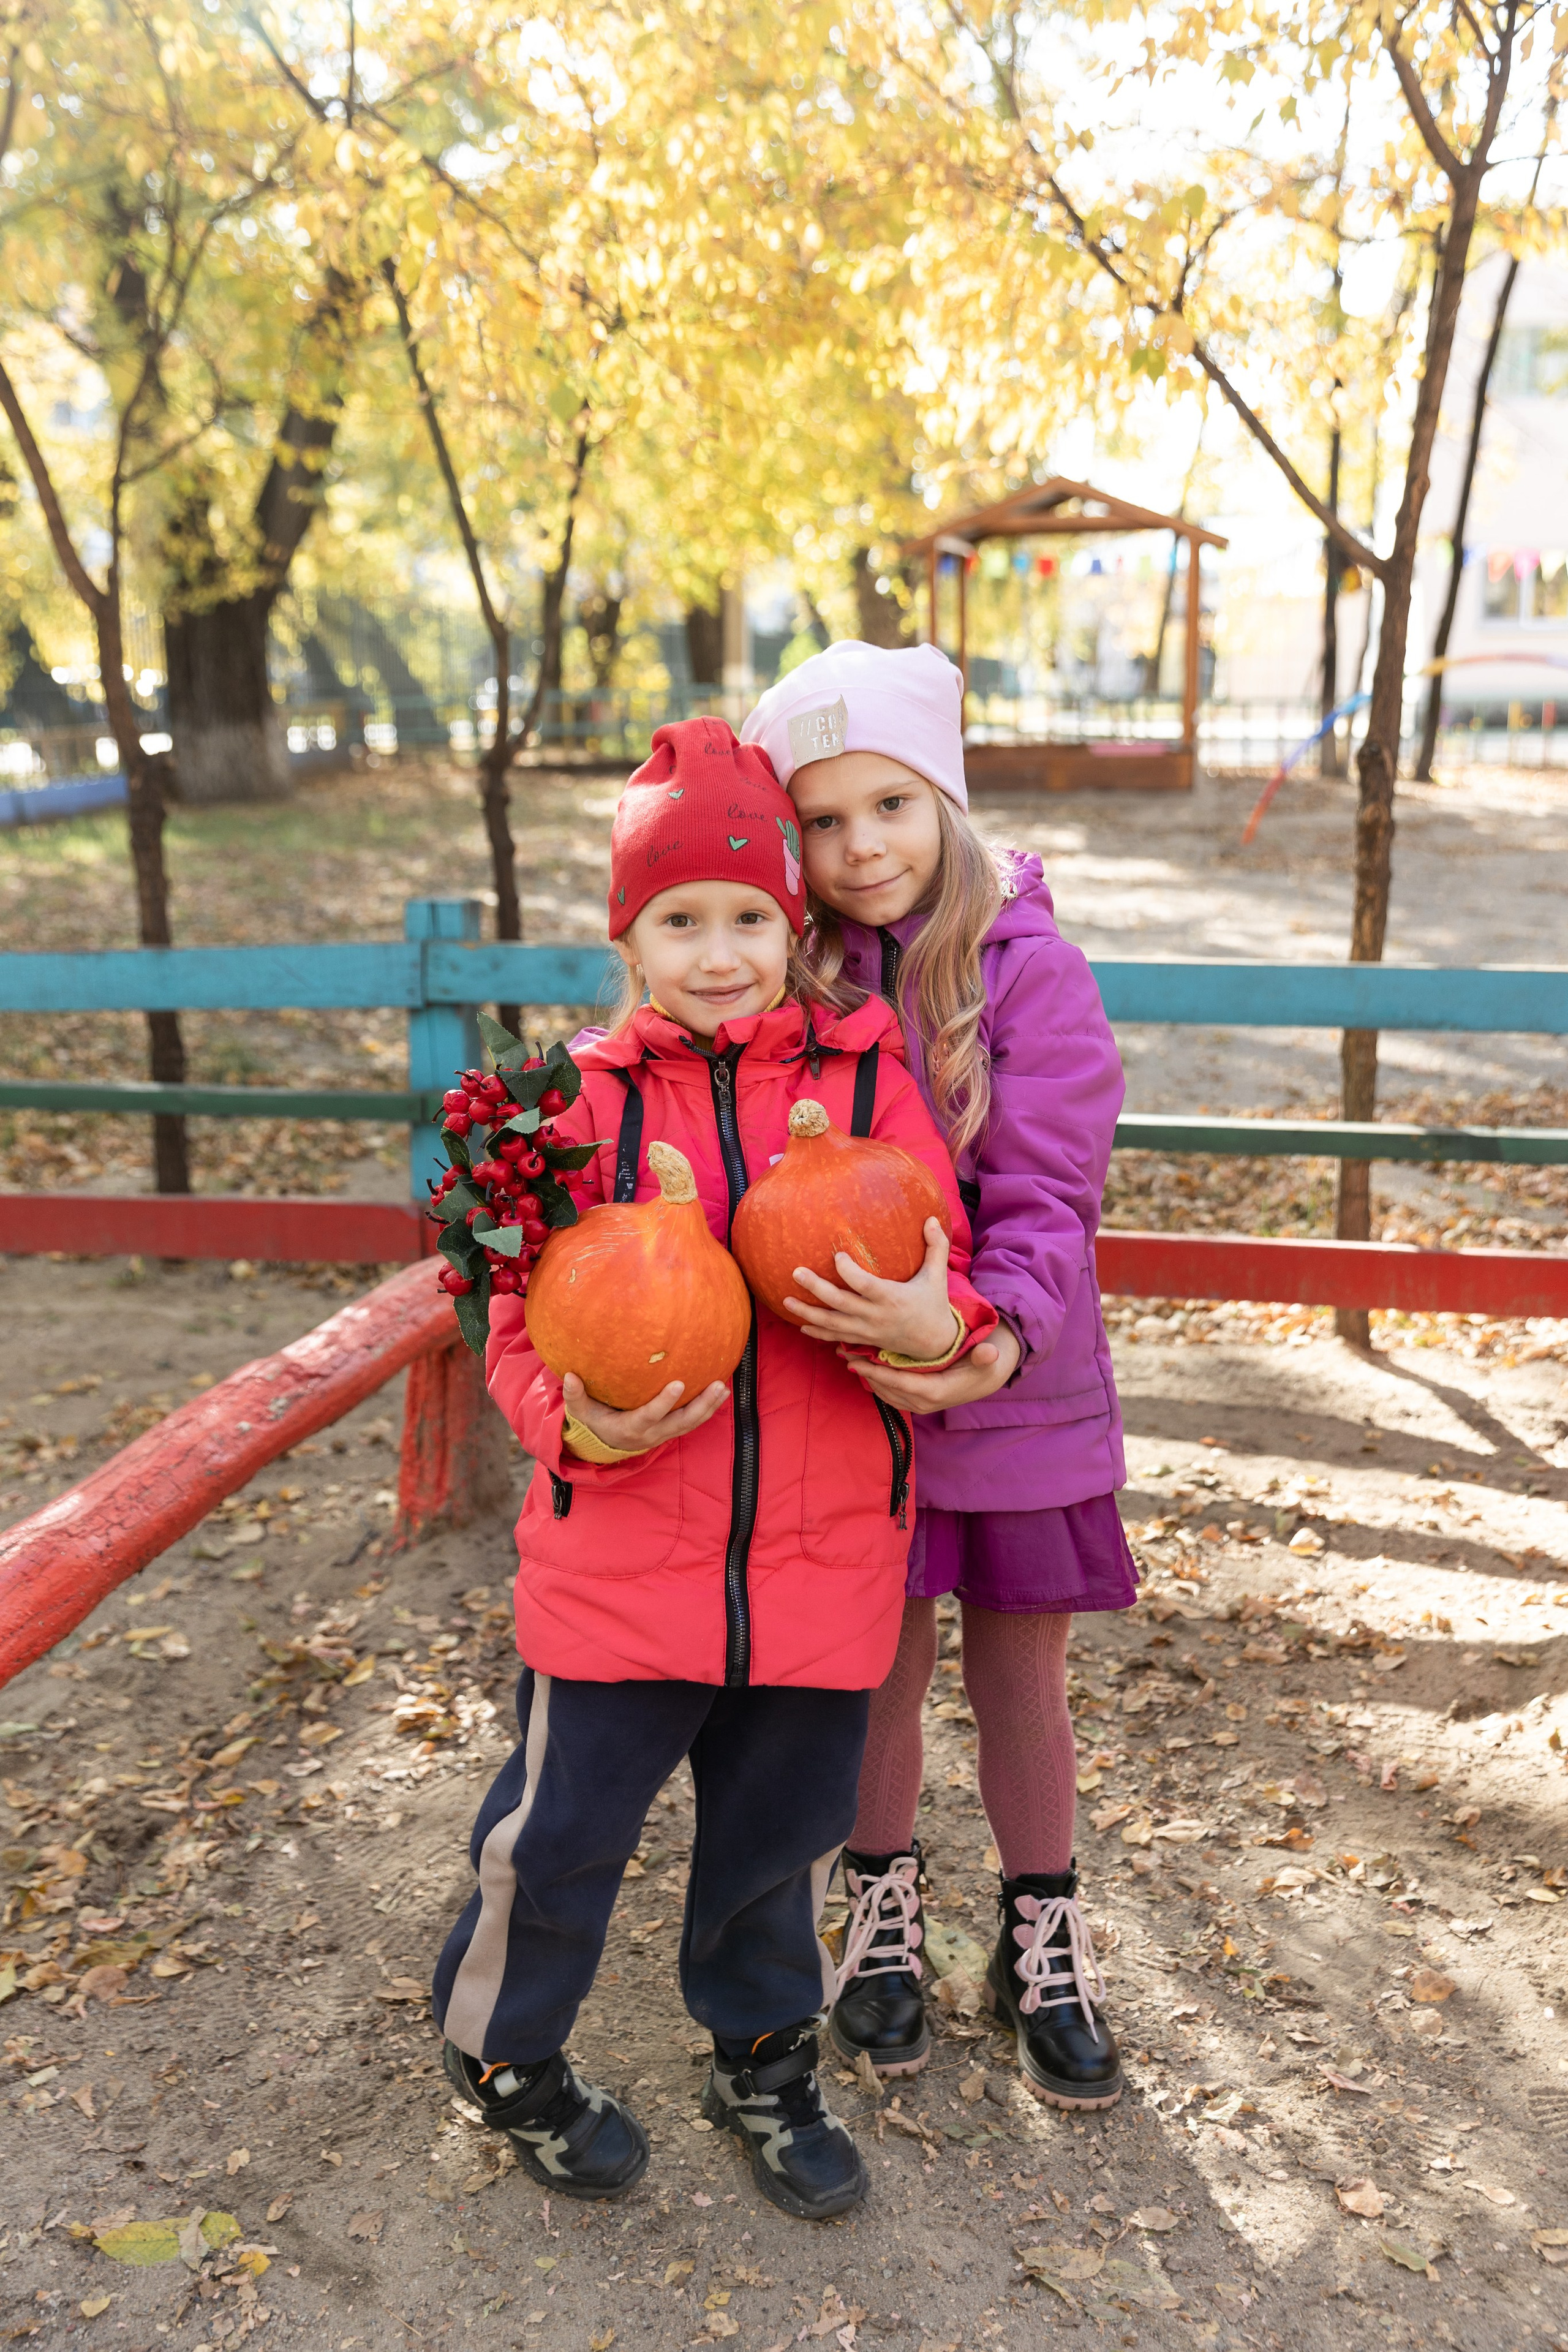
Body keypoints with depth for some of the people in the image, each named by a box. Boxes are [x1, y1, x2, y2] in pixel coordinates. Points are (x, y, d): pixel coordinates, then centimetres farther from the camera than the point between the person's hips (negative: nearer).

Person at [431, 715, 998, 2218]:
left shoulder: (867, 1081, -2)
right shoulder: (589, 1099, -4)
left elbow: (948, 1292, -1)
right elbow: (523, 1323, -1)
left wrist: (934, 1328, -25)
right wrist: (581, 1422, -21)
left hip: (821, 1560, 2)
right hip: (619, 1552, -1)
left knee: (783, 1828, 19)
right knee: (564, 1824, 11)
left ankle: (764, 2063, 47)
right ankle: (500, 2053, 42)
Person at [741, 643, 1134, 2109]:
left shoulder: (1031, 970, -12)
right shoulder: (795, 978, -2)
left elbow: (1044, 1198, -17)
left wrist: (998, 1338, -34)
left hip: (1013, 1394, -2)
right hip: (845, 1396, 2)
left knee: (1019, 1681, 14)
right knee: (878, 1668, 16)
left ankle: (1043, 1945, 38)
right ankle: (882, 1917, 42)